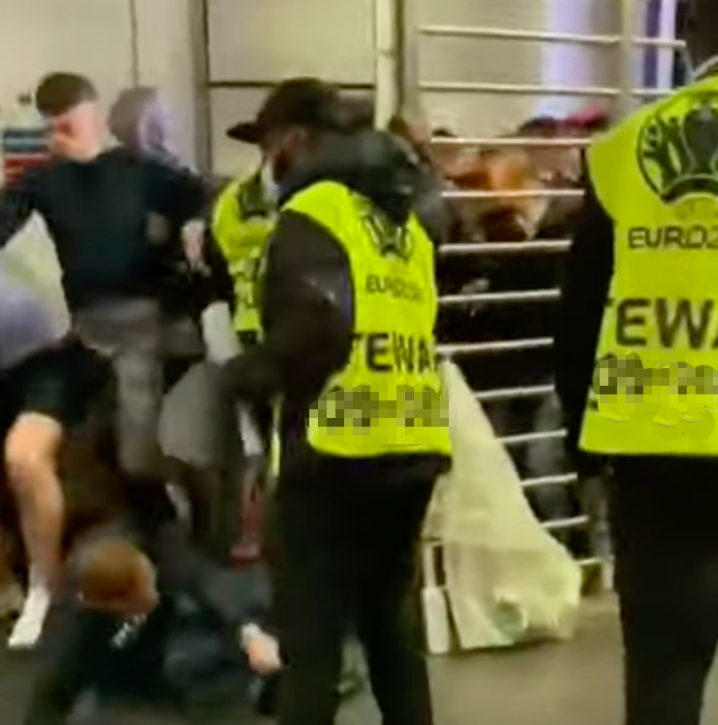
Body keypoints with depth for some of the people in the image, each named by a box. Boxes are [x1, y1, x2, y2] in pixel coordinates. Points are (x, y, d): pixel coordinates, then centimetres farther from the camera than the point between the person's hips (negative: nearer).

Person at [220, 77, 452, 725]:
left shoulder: (313, 210, -7)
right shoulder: (404, 221, 18)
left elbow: (316, 321, -21)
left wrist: (249, 375, -7)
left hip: (339, 451, -8)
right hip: (413, 450, 8)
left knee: (312, 635, 2)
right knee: (392, 619, 20)